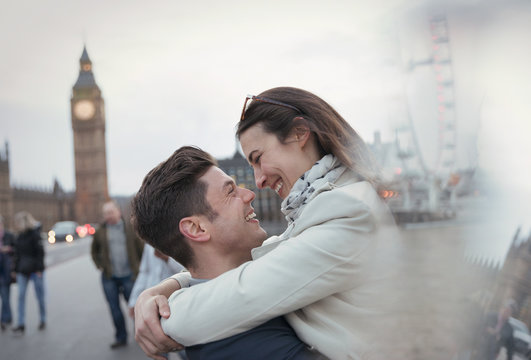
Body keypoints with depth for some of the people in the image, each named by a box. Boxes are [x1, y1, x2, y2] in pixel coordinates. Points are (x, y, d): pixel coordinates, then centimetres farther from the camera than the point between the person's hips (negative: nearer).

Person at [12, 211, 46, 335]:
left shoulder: (34, 234, -11)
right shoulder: (20, 236, 9)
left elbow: (40, 252, -13)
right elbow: (18, 254, 14)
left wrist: (39, 269, -16)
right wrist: (16, 269, 12)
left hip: (35, 270, -6)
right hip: (23, 271, 6)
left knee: (40, 296, 6)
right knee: (21, 296, -1)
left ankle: (43, 320, 21)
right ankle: (21, 324, 1)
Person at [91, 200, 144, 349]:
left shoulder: (130, 229, 1)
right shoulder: (100, 232, 5)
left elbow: (141, 248, 7)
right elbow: (94, 251, 19)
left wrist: (137, 267, 3)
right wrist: (100, 266, 8)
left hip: (128, 275, -2)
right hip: (109, 277, 2)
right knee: (114, 308, 5)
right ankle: (121, 337, 18)